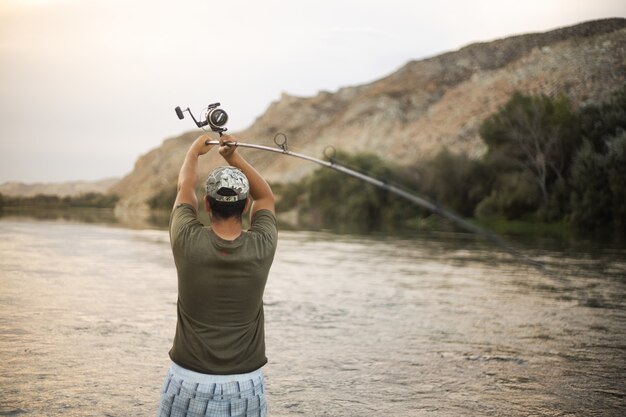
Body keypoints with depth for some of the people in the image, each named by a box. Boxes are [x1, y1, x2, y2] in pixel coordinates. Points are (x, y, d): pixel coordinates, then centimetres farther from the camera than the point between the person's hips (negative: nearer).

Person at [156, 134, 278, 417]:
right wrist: (234, 156, 12)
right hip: (245, 384, 1)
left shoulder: (188, 243, -12)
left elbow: (184, 189, 9)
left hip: (189, 381, 0)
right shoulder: (262, 248, -10)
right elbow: (265, 197, 11)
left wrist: (194, 151, 25)